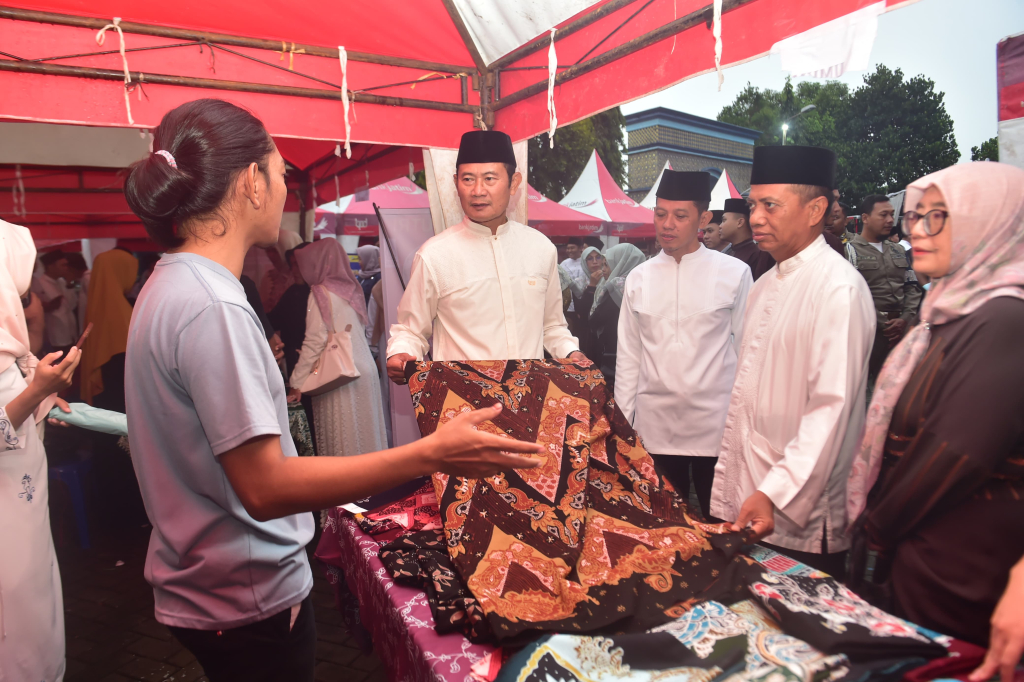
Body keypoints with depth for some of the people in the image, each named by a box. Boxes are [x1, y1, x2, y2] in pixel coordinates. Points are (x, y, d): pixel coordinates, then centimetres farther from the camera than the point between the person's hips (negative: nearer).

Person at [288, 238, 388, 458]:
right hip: (366, 371, 7)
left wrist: (297, 382, -9)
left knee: (342, 438, -2)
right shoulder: (351, 289, 13)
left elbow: (315, 341, -13)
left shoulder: (321, 293, -7)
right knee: (365, 434, 11)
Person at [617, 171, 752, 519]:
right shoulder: (638, 278, 4)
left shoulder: (735, 274, -3)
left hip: (716, 425, -2)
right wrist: (622, 421, 9)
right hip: (655, 427, 2)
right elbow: (628, 356, 8)